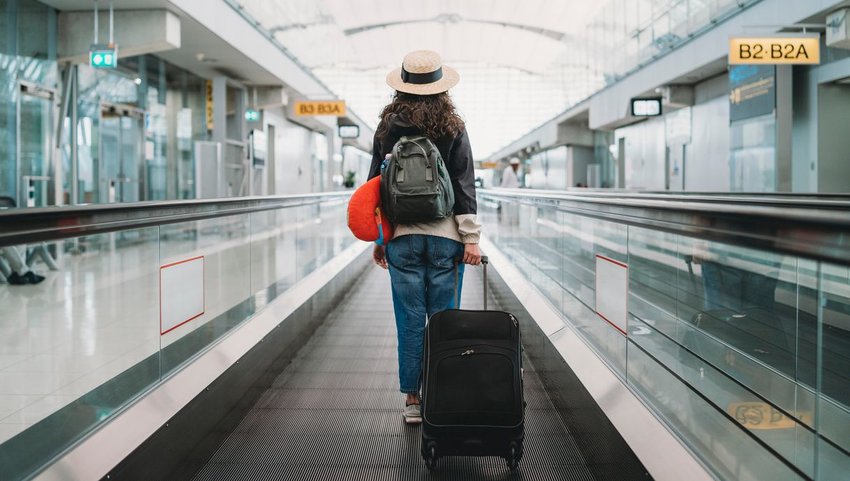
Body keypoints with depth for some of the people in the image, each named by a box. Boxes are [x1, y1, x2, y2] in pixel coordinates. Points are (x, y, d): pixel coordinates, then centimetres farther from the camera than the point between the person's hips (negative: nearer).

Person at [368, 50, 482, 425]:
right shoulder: (453, 128, 0)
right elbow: (464, 185, -3)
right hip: (445, 235, -1)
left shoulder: (387, 127, 4)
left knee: (410, 320, 6)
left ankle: (412, 400, 12)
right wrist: (471, 238, -2)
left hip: (402, 236, 1)